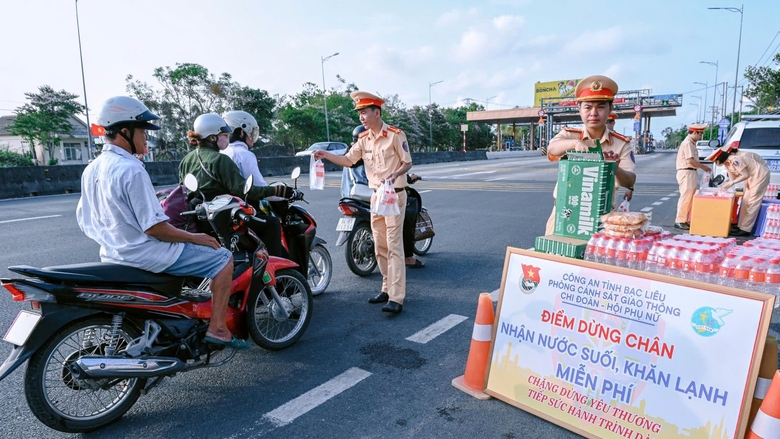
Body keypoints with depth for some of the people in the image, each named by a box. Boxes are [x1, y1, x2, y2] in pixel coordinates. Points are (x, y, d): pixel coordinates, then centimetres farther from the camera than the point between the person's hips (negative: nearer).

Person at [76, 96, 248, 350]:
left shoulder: (91, 170, 6)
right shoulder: (131, 170, -22)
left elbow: (85, 220, 13)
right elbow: (155, 228, -24)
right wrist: (194, 237, -11)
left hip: (112, 253, 10)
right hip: (145, 254, -10)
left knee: (183, 243, 35)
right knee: (223, 258, -3)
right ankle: (217, 328, -4)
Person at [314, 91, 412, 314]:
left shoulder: (395, 135, -10)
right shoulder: (364, 139, 9)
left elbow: (407, 162, -7)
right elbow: (348, 160, 7)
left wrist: (395, 174, -26)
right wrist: (326, 155, -7)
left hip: (394, 194, -7)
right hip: (376, 195, 7)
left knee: (394, 245, -11)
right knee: (379, 246, 10)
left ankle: (396, 298, -11)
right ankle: (387, 288, 22)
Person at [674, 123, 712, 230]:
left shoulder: (691, 143, 18)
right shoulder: (687, 143, -13)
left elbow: (692, 160, 15)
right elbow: (691, 160, -19)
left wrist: (702, 167, 5)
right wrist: (703, 167, -8)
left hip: (692, 173, 10)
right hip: (686, 173, -10)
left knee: (690, 198, 12)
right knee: (685, 198, -8)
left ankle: (686, 220, 18)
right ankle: (679, 221, -4)